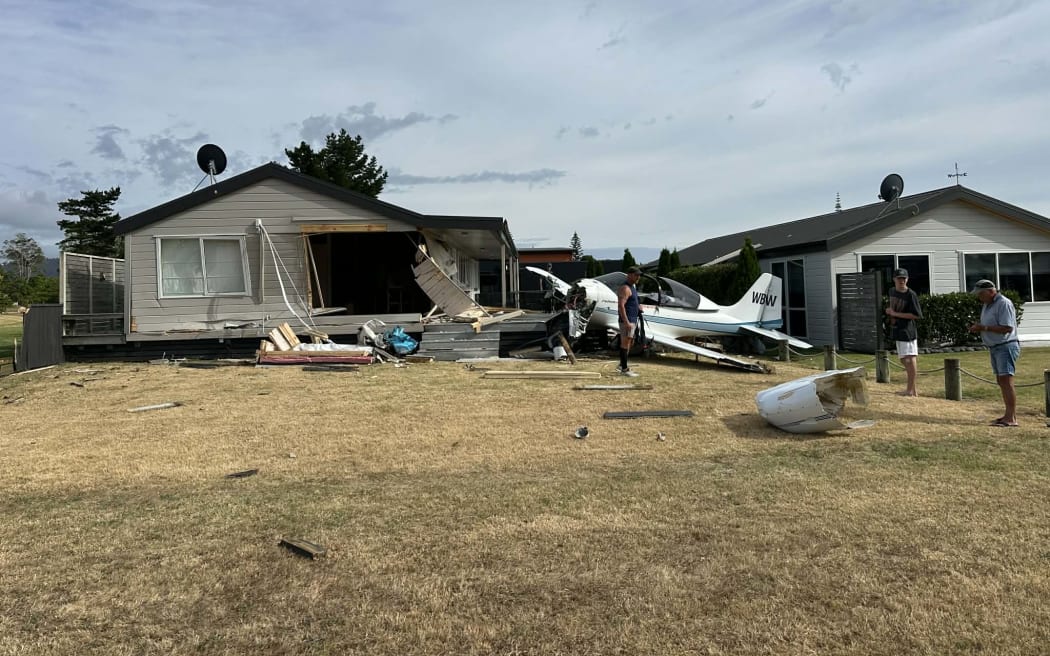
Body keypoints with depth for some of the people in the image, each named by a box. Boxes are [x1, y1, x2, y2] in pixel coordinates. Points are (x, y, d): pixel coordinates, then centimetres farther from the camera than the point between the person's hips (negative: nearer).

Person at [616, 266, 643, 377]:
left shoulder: (632, 287, 16)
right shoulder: (625, 288, -15)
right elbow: (621, 305, -23)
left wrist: (638, 307, 9)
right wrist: (626, 322, -28)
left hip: (633, 320, 10)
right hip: (627, 321, -10)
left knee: (629, 343, 16)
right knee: (625, 343, -6)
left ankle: (622, 365, 26)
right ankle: (624, 369, -2)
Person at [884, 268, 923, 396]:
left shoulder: (911, 294, -12)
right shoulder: (892, 291, 11)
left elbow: (916, 315, -16)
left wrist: (895, 314, -16)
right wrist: (889, 311, 5)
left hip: (908, 331, -8)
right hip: (897, 330, 8)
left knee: (910, 358, -6)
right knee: (904, 359, 12)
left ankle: (911, 389, -3)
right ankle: (912, 389, 21)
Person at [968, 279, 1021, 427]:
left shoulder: (1004, 304, -14)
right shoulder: (987, 304, 15)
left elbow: (1007, 328, -22)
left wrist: (984, 328, -20)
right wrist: (978, 328, 3)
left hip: (1006, 347, -10)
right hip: (994, 347, 10)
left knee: (1006, 381, -14)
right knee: (1001, 382, 12)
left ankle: (1011, 418, -16)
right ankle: (1008, 415, 18)